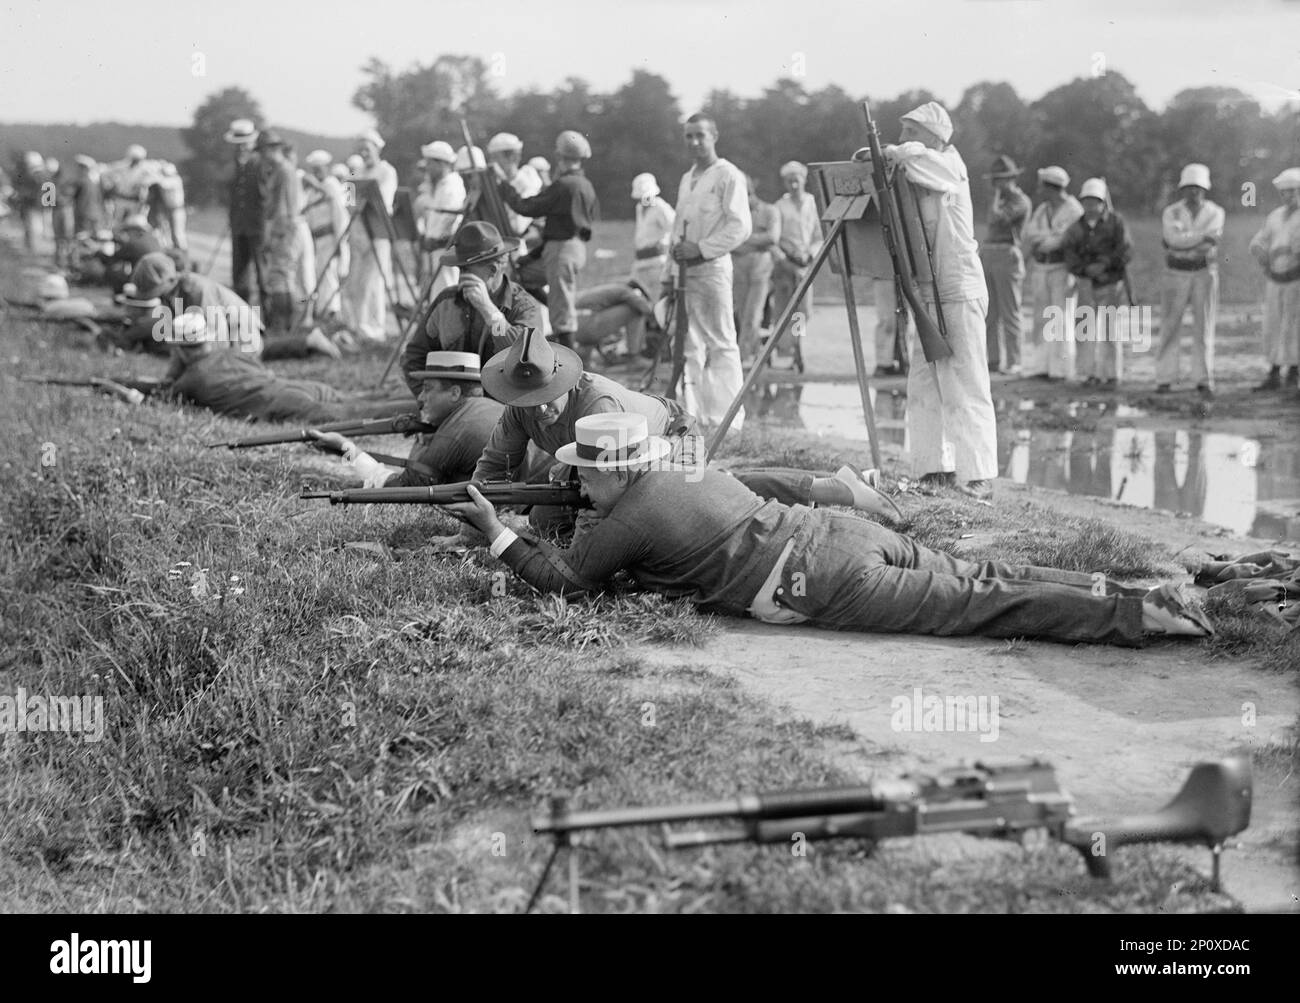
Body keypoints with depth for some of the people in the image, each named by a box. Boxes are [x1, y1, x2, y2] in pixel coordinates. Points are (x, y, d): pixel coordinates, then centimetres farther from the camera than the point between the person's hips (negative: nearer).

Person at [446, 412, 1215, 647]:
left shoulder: (632, 518, 1)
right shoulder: (693, 475, 25)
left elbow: (566, 578, 8)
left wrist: (498, 534, 17)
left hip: (828, 584, -8)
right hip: (847, 530, 8)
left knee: (972, 607, -13)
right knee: (978, 579, 6)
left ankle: (1137, 617, -20)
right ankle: (1136, 595, -2)